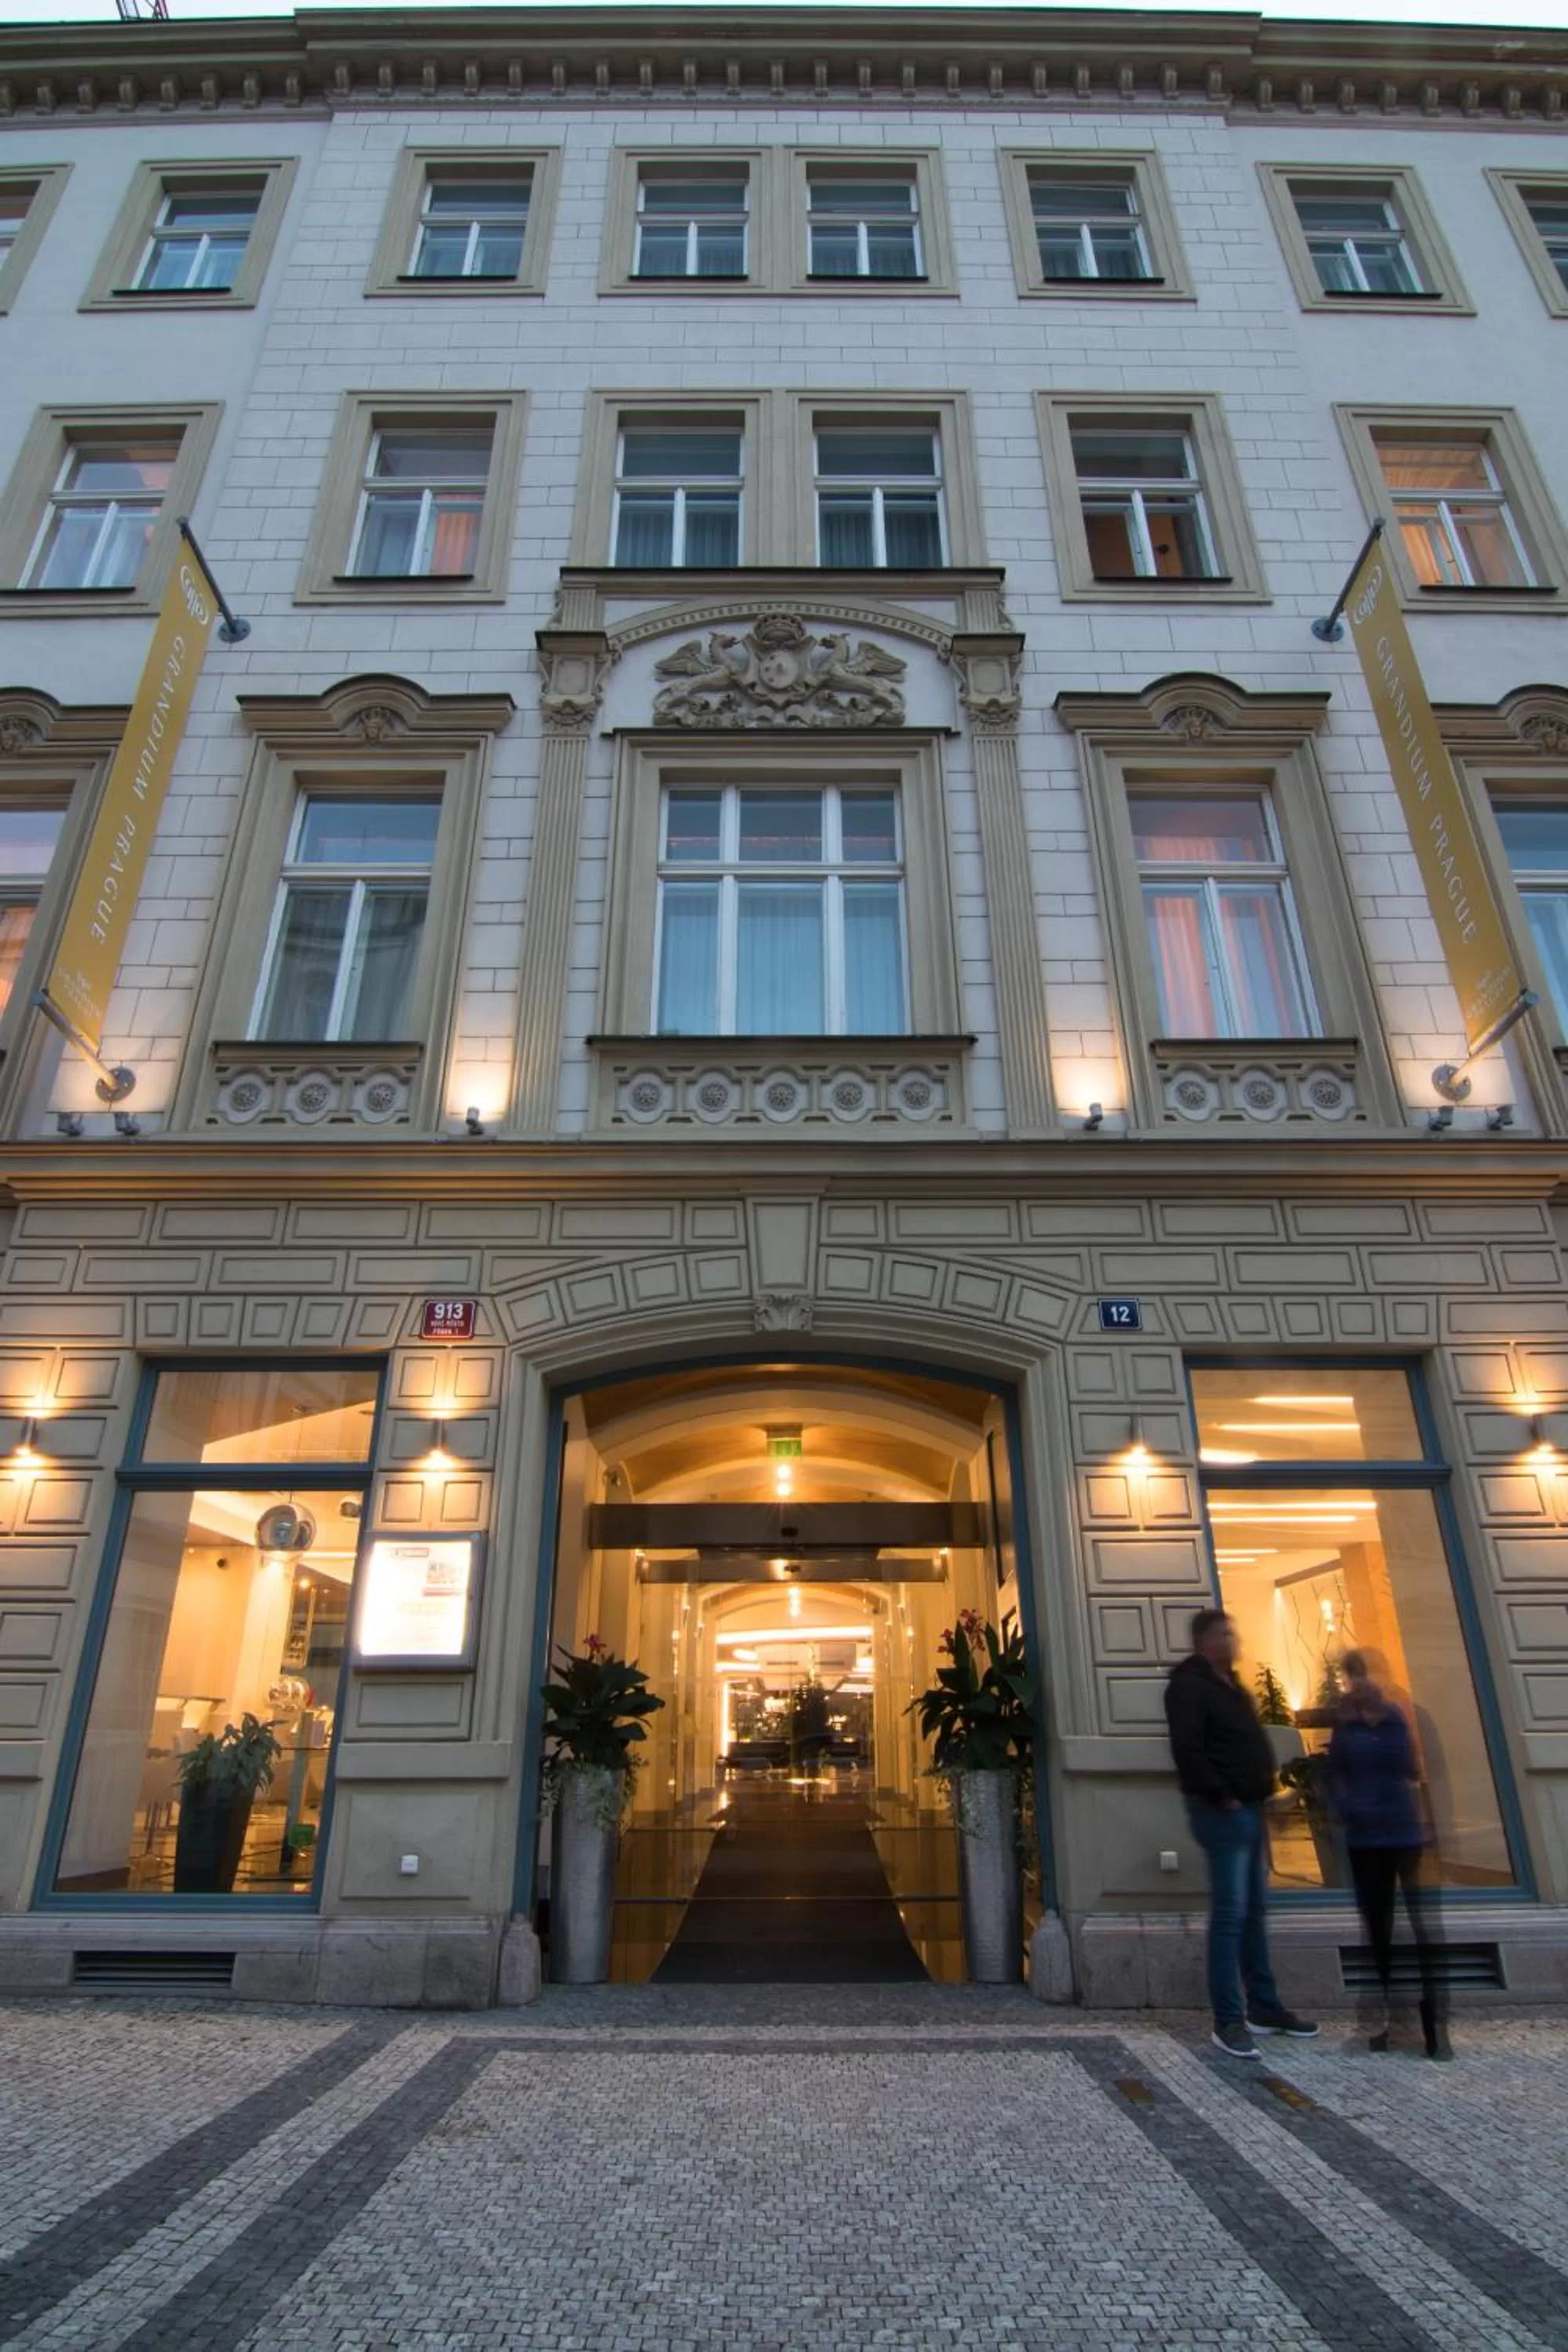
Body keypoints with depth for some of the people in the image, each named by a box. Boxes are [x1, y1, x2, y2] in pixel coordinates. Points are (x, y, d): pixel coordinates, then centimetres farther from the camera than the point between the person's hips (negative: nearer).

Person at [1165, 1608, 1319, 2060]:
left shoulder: (1228, 1684, 15)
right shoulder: (1189, 1686, -15)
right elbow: (1187, 1750, -24)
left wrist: (1260, 1791, 12)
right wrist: (1221, 1796, -20)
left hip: (1249, 1809, 10)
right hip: (1223, 1812, -9)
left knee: (1254, 1913, 16)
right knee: (1229, 1915, -7)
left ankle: (1264, 2007, 26)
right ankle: (1229, 2021, -2)